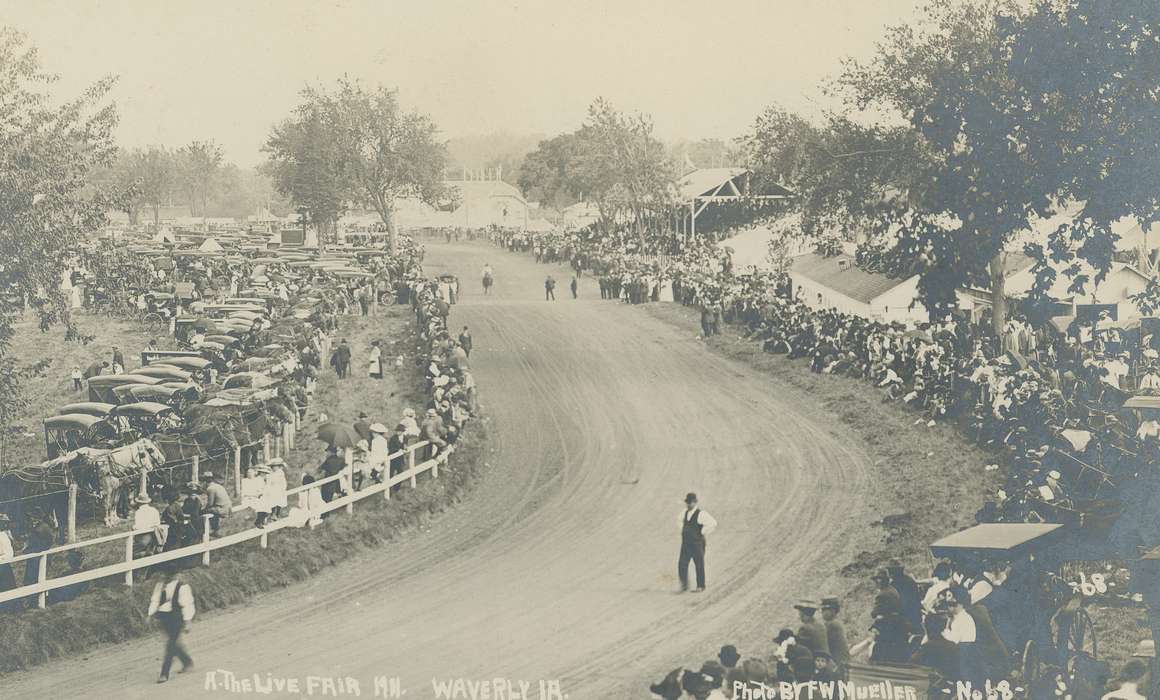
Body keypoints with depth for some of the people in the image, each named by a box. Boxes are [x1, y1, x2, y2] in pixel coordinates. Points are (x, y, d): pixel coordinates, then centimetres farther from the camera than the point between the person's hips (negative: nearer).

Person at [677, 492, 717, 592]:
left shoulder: (700, 514, -13)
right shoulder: (684, 513, 8)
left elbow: (713, 524, -22)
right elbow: (681, 520, 33)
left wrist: (703, 534, -14)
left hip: (697, 544, -5)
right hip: (685, 544, 5)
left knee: (699, 565, 5)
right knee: (682, 565, -3)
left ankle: (700, 586, 17)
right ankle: (684, 585, 7)